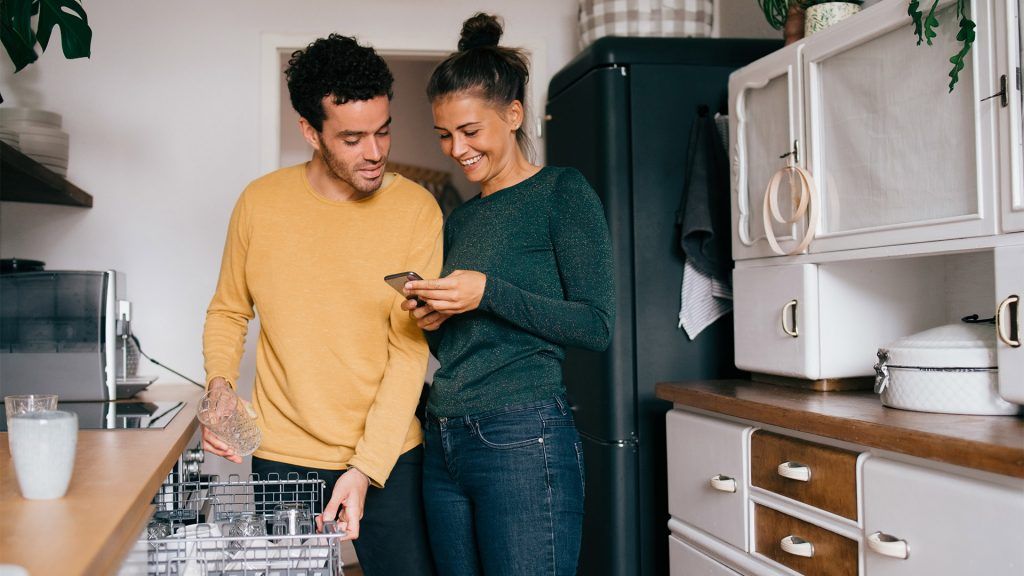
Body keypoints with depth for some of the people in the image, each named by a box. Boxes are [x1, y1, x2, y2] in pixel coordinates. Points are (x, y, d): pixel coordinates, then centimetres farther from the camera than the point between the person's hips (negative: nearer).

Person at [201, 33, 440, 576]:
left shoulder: (416, 210, -8)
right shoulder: (261, 201, -3)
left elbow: (410, 351, -11)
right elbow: (228, 311, 10)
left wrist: (367, 468, -17)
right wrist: (219, 384, -9)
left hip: (387, 455, -1)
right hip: (281, 456, 1)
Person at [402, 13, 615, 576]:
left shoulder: (562, 192, -2)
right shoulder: (458, 219, 18)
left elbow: (597, 325, -10)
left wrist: (487, 293, -16)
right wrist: (433, 323, 1)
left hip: (522, 440, -7)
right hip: (444, 443, 7)